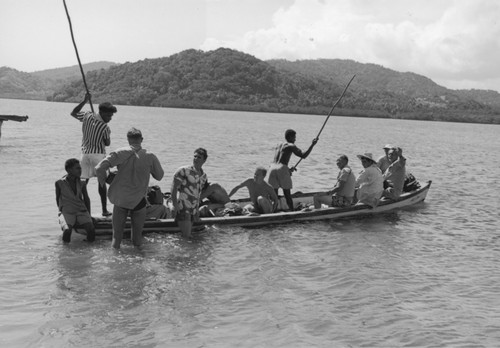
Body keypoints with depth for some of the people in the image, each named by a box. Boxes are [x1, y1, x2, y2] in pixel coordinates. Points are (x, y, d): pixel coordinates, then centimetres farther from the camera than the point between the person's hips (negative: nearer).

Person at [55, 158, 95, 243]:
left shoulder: (81, 183, 8)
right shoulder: (60, 183, -1)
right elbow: (58, 199, 13)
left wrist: (89, 214, 10)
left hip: (82, 211, 2)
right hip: (67, 213, -2)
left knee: (91, 229, -28)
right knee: (67, 230, -33)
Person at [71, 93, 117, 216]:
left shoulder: (87, 116, -3)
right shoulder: (105, 128, -15)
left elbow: (73, 113, 14)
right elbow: (107, 143, -3)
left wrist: (85, 101, 15)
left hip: (85, 153, 4)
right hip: (99, 154, -4)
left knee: (83, 181, 6)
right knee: (102, 181, 4)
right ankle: (104, 210, 6)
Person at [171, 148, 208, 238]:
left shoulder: (204, 175, 12)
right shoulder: (183, 171, -7)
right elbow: (173, 188, -9)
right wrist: (175, 205, -17)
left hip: (193, 210, 7)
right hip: (182, 208, -7)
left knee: (188, 235, 7)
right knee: (186, 236, -13)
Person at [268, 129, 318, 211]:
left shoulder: (278, 145, 25)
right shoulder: (291, 146, 4)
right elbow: (303, 155, -5)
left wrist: (288, 169, 22)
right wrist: (312, 145, 1)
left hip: (272, 168, 5)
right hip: (282, 169, -5)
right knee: (287, 194, 4)